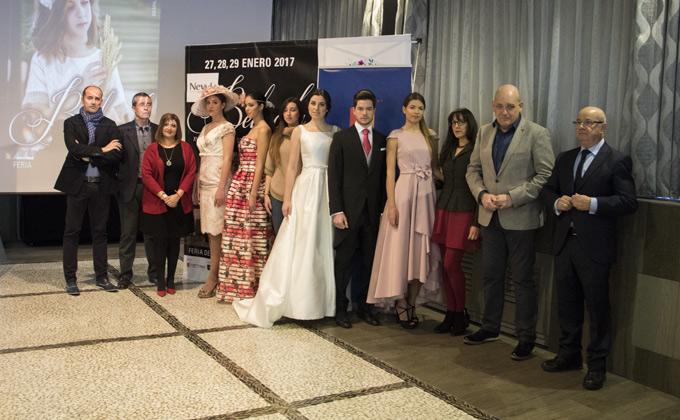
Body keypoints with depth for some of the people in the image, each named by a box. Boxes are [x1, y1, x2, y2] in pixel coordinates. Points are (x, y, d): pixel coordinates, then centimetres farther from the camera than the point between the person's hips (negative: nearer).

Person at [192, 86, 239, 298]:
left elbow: (227, 159, -11)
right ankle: (215, 273, 12)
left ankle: (213, 277, -2)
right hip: (205, 182, 7)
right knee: (210, 230, 7)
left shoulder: (227, 127, -4)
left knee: (215, 230, -7)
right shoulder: (206, 128, 18)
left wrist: (221, 188, -18)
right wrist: (198, 186, 12)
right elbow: (203, 159, 17)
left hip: (217, 181, -7)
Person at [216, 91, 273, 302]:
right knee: (237, 233, 8)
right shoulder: (254, 128, 19)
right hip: (240, 184, 9)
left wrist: (253, 193, -19)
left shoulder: (263, 128, -8)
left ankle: (251, 287, 3)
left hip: (252, 184, -9)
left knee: (251, 234, -5)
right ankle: (238, 284, 15)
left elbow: (260, 163, -14)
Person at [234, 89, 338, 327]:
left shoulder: (335, 132, 9)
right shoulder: (300, 131, 5)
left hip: (328, 191, 1)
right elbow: (292, 166, 3)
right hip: (305, 188, -1)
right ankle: (297, 301, 7)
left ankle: (323, 301, 14)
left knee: (324, 246, 4)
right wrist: (287, 198, -5)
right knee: (298, 247, -1)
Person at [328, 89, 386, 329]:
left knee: (368, 260, 7)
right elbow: (334, 176, -3)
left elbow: (384, 177, 11)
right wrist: (336, 210, -10)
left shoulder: (382, 140, 11)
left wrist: (383, 208, 4)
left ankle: (362, 305, 19)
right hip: (348, 210, -3)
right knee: (344, 260, 2)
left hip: (373, 211, 3)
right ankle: (340, 308, 13)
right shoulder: (341, 138, 2)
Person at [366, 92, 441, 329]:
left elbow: (435, 166, 17)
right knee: (401, 248, -2)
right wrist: (391, 203, -12)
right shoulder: (396, 136, 1)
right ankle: (401, 306, 11)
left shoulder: (430, 136, 13)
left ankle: (411, 304, 17)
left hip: (427, 193, 4)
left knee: (421, 250, 6)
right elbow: (390, 172, -4)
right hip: (404, 191, -4)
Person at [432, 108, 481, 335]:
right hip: (444, 209, 6)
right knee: (447, 265, 6)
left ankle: (461, 314, 9)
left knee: (451, 264, -8)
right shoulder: (448, 150, 15)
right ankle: (451, 314, 16)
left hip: (464, 212, -6)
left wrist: (476, 222, -15)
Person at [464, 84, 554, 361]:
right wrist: (482, 194, -8)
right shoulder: (485, 133, 9)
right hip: (490, 217, 5)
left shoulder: (537, 134, -7)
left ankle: (526, 337, 15)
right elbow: (473, 169, 11)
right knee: (491, 275, 15)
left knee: (523, 280, 4)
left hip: (521, 219, -5)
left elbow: (545, 175, -12)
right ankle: (490, 327, 30)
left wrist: (511, 198, -18)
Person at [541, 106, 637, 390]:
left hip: (595, 247, -6)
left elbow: (628, 202, -12)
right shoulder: (565, 159, 14)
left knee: (597, 306, 4)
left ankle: (597, 365, 16)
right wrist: (557, 203, -4)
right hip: (565, 242, 6)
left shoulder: (617, 161, -5)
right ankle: (569, 355, 30)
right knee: (567, 303, 15)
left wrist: (592, 204, -22)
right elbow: (548, 190, 18)